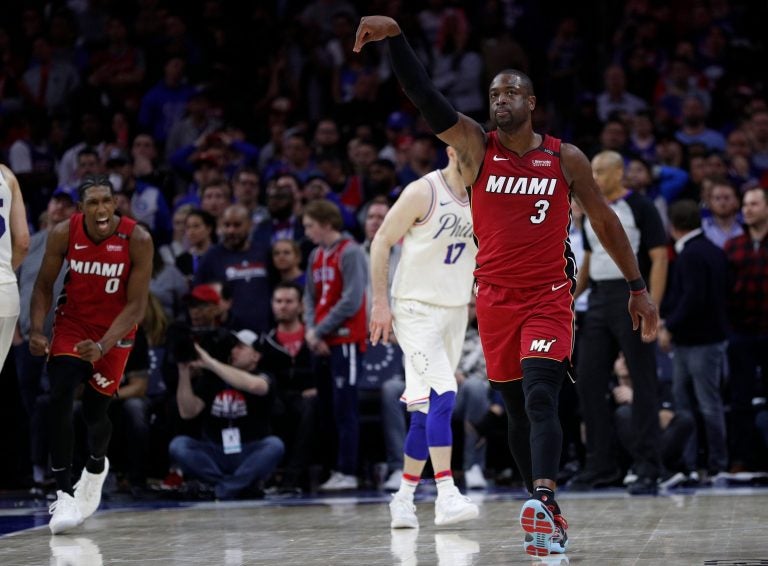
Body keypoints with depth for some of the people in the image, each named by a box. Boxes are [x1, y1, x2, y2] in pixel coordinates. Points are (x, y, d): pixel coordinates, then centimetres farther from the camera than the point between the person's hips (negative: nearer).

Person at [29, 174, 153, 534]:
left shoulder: (137, 240, -24)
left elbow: (136, 304, -21)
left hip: (114, 329, -1)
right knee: (59, 399, -19)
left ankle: (96, 467, 40)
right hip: (72, 323, 1)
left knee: (95, 411, 4)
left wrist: (103, 346, -32)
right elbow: (44, 286, -4)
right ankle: (63, 495, -15)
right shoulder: (64, 234, -18)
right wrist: (36, 331, -18)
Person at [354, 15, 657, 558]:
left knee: (540, 398, -21)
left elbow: (605, 221, 8)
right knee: (517, 411, 9)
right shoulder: (476, 146, 0)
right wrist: (395, 36, -29)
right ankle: (548, 516, 22)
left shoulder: (566, 158, -1)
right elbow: (425, 97, -14)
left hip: (549, 297, -3)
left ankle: (544, 503, -36)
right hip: (496, 298, 3)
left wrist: (638, 288, 9)